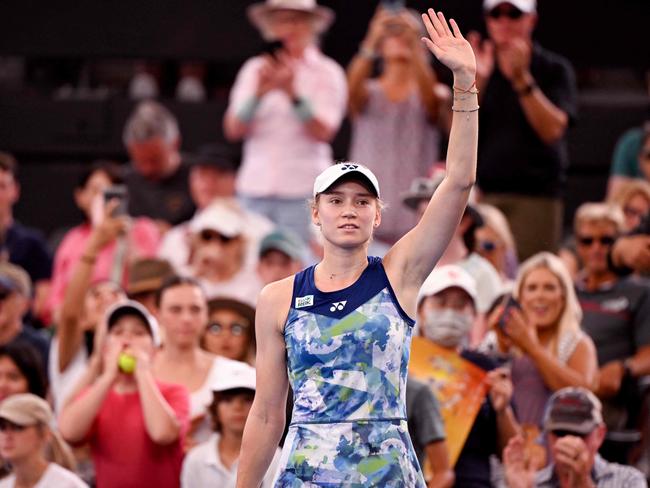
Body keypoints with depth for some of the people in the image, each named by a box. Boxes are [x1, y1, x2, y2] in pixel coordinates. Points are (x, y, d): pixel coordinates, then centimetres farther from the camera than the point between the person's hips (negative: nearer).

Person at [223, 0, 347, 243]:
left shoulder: (327, 72, 3)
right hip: (255, 188, 3)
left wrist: (292, 93, -21)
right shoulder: (254, 69, 12)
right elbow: (233, 130, 3)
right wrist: (259, 93, -13)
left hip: (303, 189, -3)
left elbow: (323, 132, -9)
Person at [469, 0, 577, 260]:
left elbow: (552, 130, -10)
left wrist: (521, 78, -16)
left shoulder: (555, 69, 5)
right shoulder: (482, 66, 14)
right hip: (483, 194, 3)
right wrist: (477, 80, -8)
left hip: (536, 197, -3)